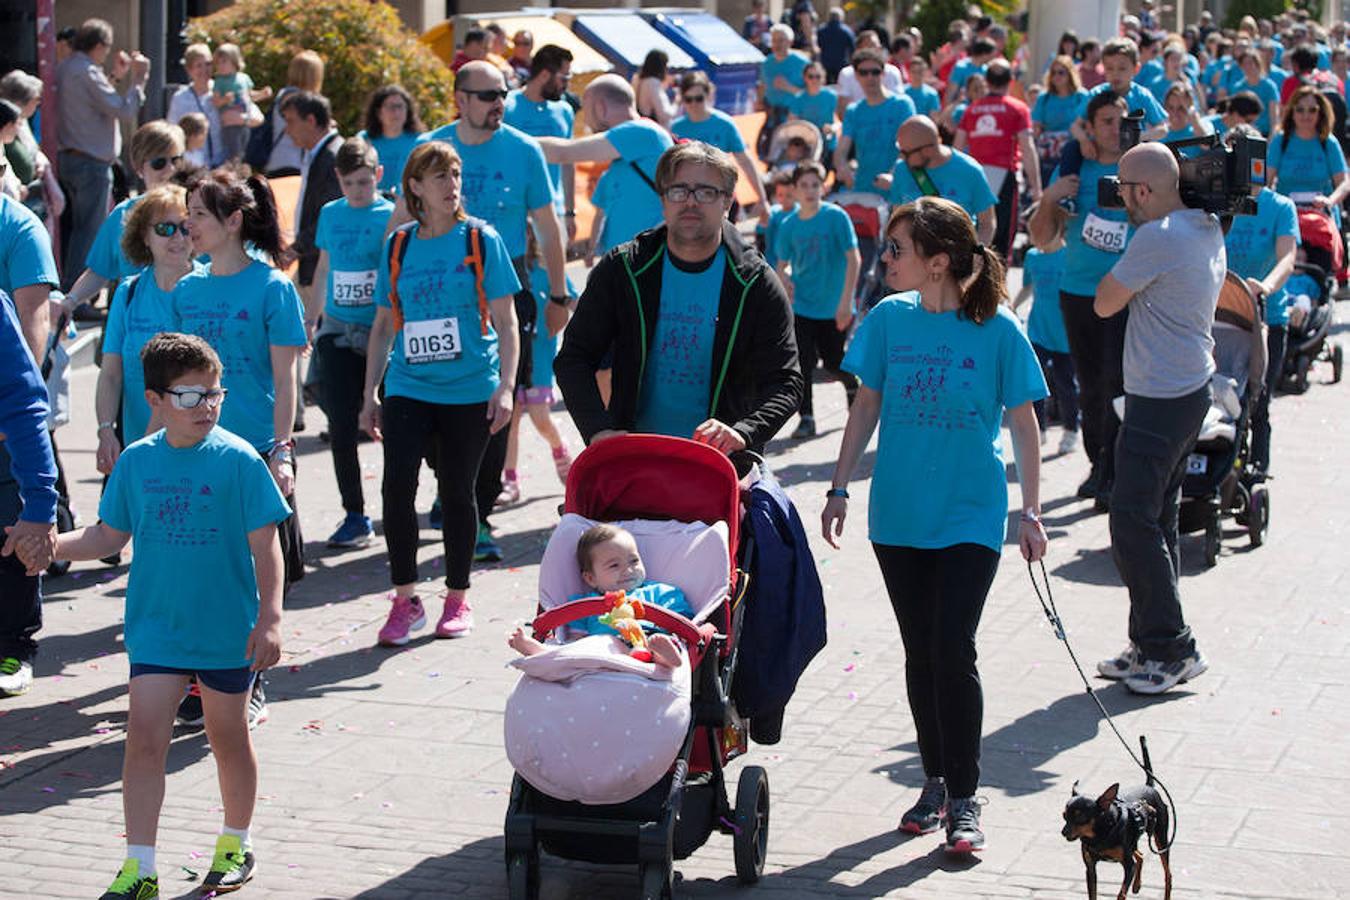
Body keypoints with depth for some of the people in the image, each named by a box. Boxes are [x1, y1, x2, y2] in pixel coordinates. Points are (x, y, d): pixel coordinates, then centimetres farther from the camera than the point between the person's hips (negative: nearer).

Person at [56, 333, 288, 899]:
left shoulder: (238, 460, -10)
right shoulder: (136, 462, 0)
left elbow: (264, 544, -9)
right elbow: (108, 537, 9)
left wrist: (269, 618, -14)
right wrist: (52, 544, -7)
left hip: (228, 631, -2)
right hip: (156, 629, 2)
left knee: (228, 737, 13)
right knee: (143, 738, -5)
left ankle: (236, 846, 33)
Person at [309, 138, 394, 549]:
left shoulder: (392, 216, -4)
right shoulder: (330, 214, 9)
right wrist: (309, 320, 26)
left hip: (382, 331, -4)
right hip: (338, 332, 4)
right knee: (340, 428, 0)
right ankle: (355, 516, 10)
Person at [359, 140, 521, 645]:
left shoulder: (481, 240, 0)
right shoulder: (398, 246, 7)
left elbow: (505, 319, 0)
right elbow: (384, 324, 14)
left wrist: (506, 385, -8)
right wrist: (369, 394, 12)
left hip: (470, 390, -2)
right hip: (408, 388, 2)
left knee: (457, 491, 5)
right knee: (397, 485, -12)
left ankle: (457, 599, 21)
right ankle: (405, 599, 1)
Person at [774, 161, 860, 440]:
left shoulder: (836, 217, -10)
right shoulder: (789, 225, 0)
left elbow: (854, 259, -11)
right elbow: (782, 264, 11)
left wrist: (846, 301, -16)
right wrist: (784, 277, -14)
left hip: (833, 308, -2)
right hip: (801, 306, 2)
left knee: (835, 364, 6)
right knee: (803, 363, -5)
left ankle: (853, 387, 38)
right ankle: (806, 418, 6)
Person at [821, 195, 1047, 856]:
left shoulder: (998, 329, -9)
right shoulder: (890, 319, 0)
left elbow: (1022, 423, -2)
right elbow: (866, 407, 9)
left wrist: (1031, 512, -1)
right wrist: (839, 488, 8)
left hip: (972, 514, -4)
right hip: (899, 513, 4)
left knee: (953, 651, -10)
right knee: (920, 653, 10)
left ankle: (963, 799, 1)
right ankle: (935, 782, 24)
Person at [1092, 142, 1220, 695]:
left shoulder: (1158, 238, -21)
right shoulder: (1208, 230, 9)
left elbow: (1105, 304, -13)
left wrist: (1123, 264, 3)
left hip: (1160, 400, -10)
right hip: (1191, 386, 10)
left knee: (1133, 525, -7)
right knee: (1157, 521, 15)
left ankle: (1171, 649, -3)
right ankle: (1153, 646, 21)